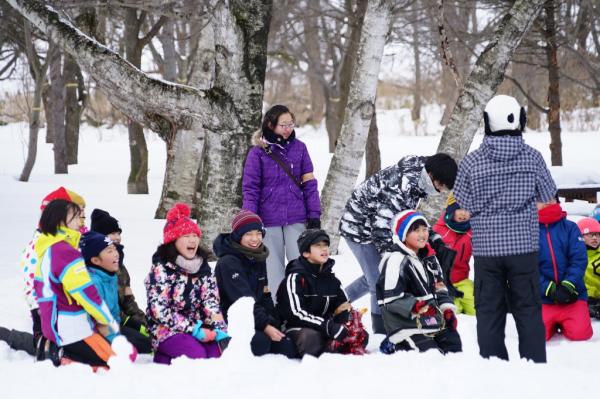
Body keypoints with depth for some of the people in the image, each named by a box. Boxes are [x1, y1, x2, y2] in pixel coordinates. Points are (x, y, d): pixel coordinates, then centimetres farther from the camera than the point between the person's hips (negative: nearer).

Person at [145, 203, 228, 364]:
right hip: (166, 330, -6)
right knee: (197, 354, -29)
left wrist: (219, 329, -14)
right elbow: (159, 310, -16)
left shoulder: (203, 268, 12)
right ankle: (162, 357, -1)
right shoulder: (161, 269, -7)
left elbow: (211, 302, 5)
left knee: (217, 352, -20)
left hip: (197, 328, 6)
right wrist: (192, 329, -20)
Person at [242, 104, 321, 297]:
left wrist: (314, 214, 1)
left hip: (297, 219, 1)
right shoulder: (258, 152, -1)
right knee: (273, 268, 6)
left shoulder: (299, 148, 5)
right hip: (269, 220, -1)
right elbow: (250, 188, 0)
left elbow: (309, 183, 7)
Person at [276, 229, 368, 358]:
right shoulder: (295, 278, -7)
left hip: (325, 331, 7)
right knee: (312, 337, -41)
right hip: (297, 329, -7)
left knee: (361, 336, -14)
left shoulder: (330, 279, 15)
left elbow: (344, 306, 13)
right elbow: (296, 313, -19)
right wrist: (329, 327, -28)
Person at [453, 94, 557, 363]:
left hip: (486, 248, 0)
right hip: (524, 246, 0)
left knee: (489, 313, 8)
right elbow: (548, 196, 5)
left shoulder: (472, 162, -7)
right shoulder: (532, 158, -6)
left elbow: (463, 207, -1)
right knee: (528, 311, 10)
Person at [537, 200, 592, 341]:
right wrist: (550, 290, -17)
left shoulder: (570, 227, 3)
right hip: (543, 298, 0)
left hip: (572, 296, 1)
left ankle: (564, 324, 16)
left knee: (580, 333, -21)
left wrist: (568, 286, -18)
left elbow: (579, 259, -4)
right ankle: (552, 324, 16)